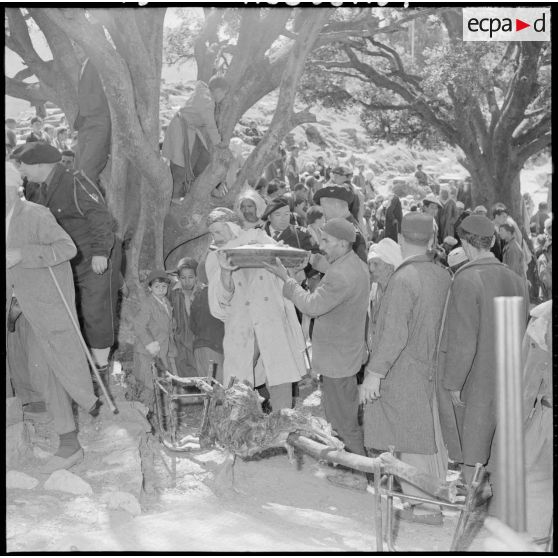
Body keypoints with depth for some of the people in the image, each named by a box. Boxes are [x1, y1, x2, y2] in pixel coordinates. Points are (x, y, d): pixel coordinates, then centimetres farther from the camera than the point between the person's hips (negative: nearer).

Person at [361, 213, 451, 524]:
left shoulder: (403, 280, -20)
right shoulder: (443, 276, 1)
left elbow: (394, 334, -23)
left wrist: (374, 373, -16)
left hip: (405, 376, -7)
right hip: (434, 369, 7)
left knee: (413, 442, 4)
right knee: (433, 436, 17)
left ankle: (426, 505, 13)